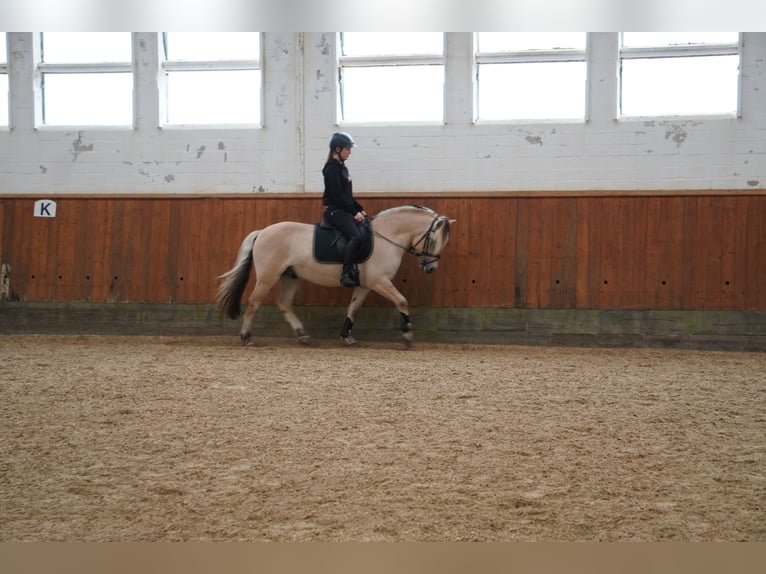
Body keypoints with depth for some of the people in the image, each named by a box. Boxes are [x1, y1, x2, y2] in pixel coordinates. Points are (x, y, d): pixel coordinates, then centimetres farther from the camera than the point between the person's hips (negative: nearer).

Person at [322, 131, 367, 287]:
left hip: (344, 210, 10)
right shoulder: (332, 168, -12)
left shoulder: (341, 167, 17)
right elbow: (337, 195, -18)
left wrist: (360, 209, 10)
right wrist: (354, 212, -15)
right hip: (335, 211, -10)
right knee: (356, 237, -28)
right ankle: (346, 274, -27)